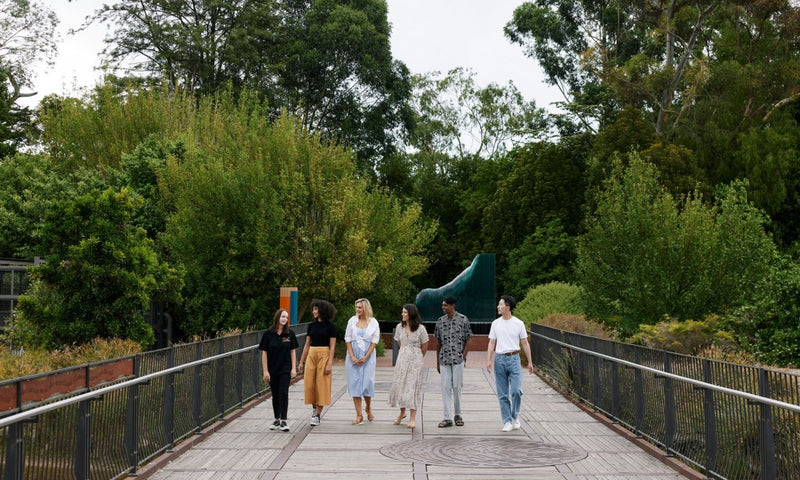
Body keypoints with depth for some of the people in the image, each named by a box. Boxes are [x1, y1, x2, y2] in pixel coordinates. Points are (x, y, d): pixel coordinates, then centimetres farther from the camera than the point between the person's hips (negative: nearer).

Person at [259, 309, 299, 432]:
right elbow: (264, 353, -2)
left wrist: (293, 368, -1)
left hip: (285, 369, 0)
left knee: (283, 393, -8)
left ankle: (283, 421, -5)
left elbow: (292, 352, 4)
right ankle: (277, 420, 21)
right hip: (272, 370, 1)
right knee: (275, 395, 10)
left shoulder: (290, 334, -1)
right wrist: (265, 371, -6)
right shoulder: (268, 334, -4)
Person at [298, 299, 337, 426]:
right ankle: (314, 407, 27)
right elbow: (307, 345, 13)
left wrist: (330, 363, -14)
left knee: (322, 385, -2)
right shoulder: (312, 326, 10)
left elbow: (332, 347, -7)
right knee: (309, 384, 3)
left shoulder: (330, 326, -4)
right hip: (311, 355, 5)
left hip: (324, 355, -5)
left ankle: (317, 415, 5)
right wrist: (301, 361, 11)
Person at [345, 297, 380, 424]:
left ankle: (368, 408, 27)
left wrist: (365, 357, -10)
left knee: (367, 382, -2)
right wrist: (352, 357, -6)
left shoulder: (373, 322, -1)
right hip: (353, 356, 1)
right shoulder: (352, 320, 3)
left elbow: (374, 341, -2)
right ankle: (359, 415, 3)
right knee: (354, 383, -1)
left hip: (368, 356, -1)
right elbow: (348, 339, 3)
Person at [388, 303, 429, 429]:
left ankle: (412, 418, 3)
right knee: (399, 385, 5)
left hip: (415, 360, -4)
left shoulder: (420, 329, -10)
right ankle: (402, 412, 26)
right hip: (402, 359, 4)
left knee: (412, 387, -3)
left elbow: (424, 347, 0)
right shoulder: (399, 327, 3)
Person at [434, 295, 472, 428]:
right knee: (445, 388, -1)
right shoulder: (440, 321, 8)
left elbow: (467, 341, 2)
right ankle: (447, 418, 2)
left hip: (458, 359, -2)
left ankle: (458, 414, 18)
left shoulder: (463, 319, -1)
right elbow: (438, 343, 12)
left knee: (457, 387, 2)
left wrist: (463, 356, -8)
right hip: (444, 359, 3)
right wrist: (437, 362, 11)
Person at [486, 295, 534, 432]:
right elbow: (492, 343, 8)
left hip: (514, 359, -2)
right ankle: (507, 421, 11)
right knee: (503, 394, 3)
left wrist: (529, 362, 2)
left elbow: (525, 343, 5)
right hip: (500, 359, 2)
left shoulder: (518, 323, 1)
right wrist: (489, 360, -3)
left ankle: (515, 417, 12)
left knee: (516, 390, -10)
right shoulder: (495, 324, 7)